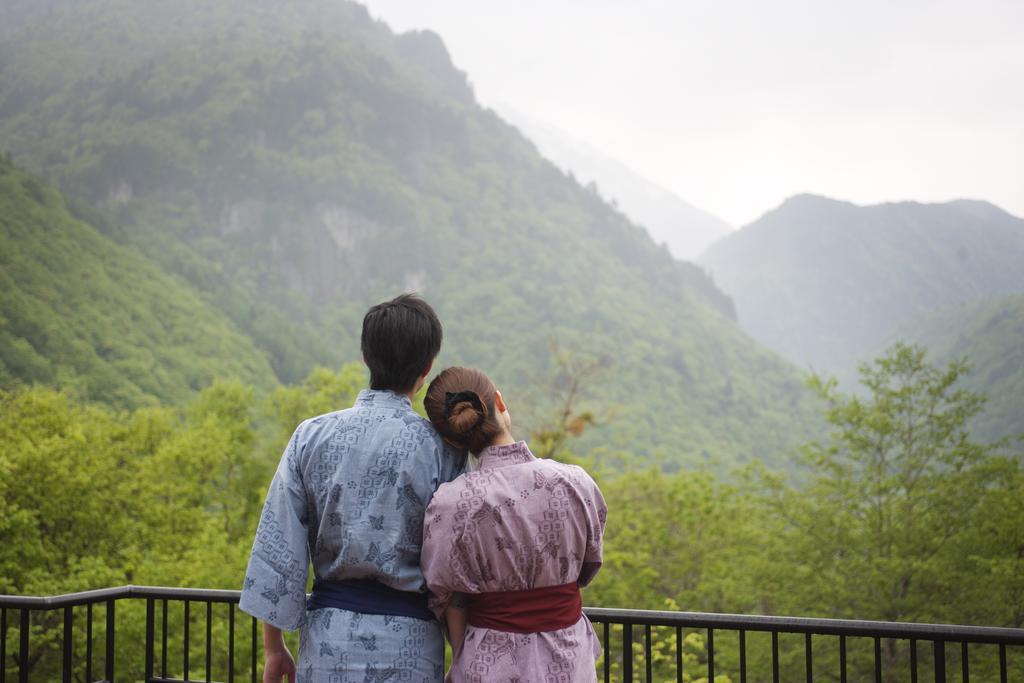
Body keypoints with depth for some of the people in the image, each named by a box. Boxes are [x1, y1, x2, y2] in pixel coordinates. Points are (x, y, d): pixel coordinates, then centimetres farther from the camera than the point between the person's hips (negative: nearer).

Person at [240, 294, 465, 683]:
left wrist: (273, 646, 8)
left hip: (328, 637, 2)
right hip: (406, 640, -2)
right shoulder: (439, 449, -8)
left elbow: (278, 548, 0)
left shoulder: (311, 436, -1)